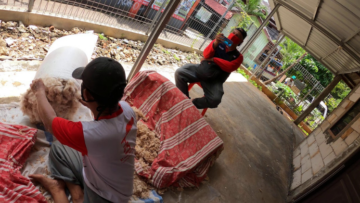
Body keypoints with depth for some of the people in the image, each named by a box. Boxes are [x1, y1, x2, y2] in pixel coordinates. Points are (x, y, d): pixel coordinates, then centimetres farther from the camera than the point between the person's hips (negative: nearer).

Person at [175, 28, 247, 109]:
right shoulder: (219, 43, 5)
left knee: (215, 99, -31)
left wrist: (213, 59, -17)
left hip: (214, 80, -1)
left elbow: (229, 67, -15)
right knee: (179, 73, -23)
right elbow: (206, 55, -8)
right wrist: (215, 43, -26)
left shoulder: (238, 57, 4)